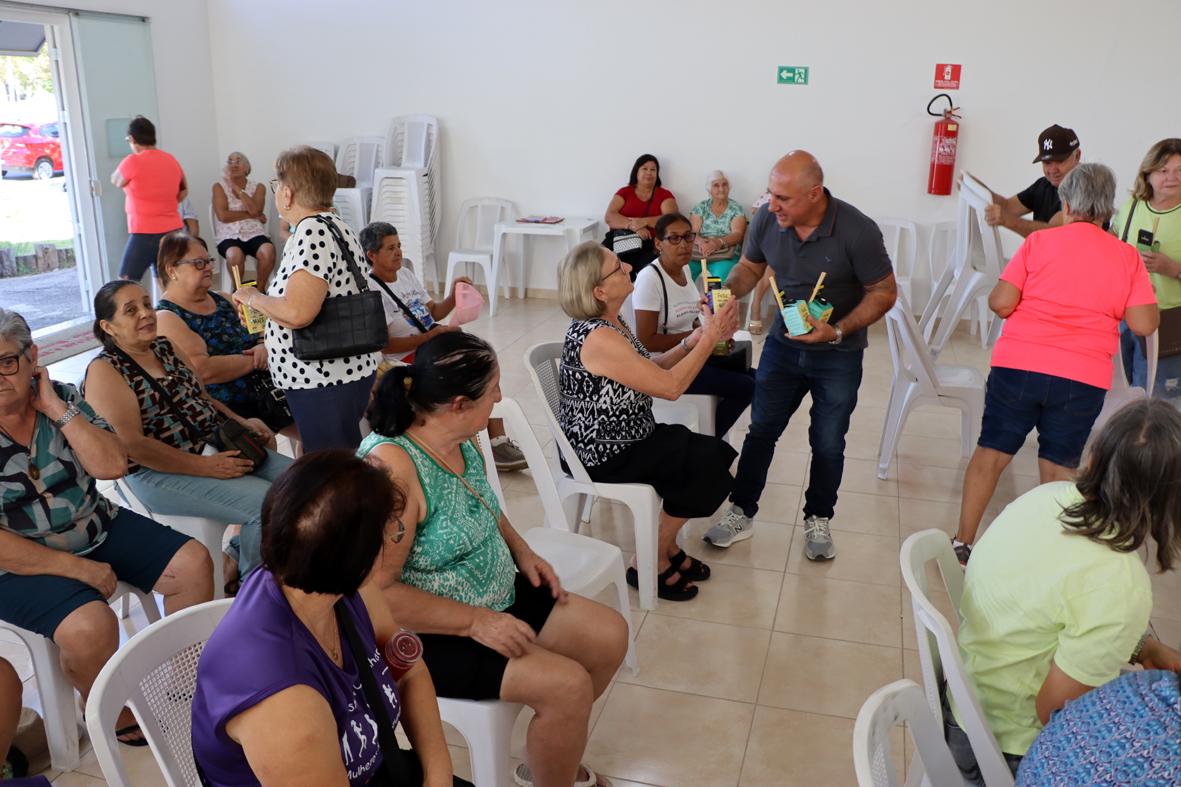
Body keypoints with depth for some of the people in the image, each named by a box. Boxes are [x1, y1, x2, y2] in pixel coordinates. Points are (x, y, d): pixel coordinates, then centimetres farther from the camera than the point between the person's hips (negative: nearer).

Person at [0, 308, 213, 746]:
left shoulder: (62, 397, -4)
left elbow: (112, 465, -12)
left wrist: (57, 410, -19)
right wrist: (77, 568, -20)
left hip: (97, 527, 5)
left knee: (192, 564, -5)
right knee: (91, 627, -30)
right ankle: (117, 718, 1)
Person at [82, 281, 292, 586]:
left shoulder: (167, 347, 12)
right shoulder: (104, 371, -10)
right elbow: (132, 444, -18)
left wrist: (241, 422, 0)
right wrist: (205, 467, -20)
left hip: (216, 448, 8)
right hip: (160, 472, -8)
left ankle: (240, 556, 12)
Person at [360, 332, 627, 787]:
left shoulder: (460, 440, -3)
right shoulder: (391, 469, -30)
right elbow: (378, 591, -28)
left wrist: (522, 551, 2)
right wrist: (474, 622, -24)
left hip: (498, 597, 9)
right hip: (431, 635, -9)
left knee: (610, 635, 6)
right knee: (568, 685, -21)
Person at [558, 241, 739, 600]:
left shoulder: (610, 322, 3)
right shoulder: (599, 338, -27)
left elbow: (649, 368, 9)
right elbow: (670, 386, -24)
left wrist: (693, 341, -3)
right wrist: (708, 338, -17)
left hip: (622, 438, 10)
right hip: (604, 458, -10)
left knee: (714, 451, 9)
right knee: (708, 464, -7)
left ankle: (668, 547, 22)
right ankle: (651, 564, 8)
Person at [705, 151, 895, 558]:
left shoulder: (857, 231, -24)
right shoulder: (767, 219, -15)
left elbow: (884, 292, -14)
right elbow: (749, 267, 3)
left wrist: (837, 332, -26)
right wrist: (727, 292, -18)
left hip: (839, 355, -2)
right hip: (783, 343, 3)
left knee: (828, 444, 9)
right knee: (761, 431, 8)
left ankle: (818, 520, 31)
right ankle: (741, 513, 25)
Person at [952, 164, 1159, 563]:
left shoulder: (1039, 242, -1)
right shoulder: (1127, 256, 3)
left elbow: (1000, 303, -6)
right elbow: (1143, 324, -2)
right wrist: (1144, 289, 17)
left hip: (1017, 366, 0)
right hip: (1084, 379, 1)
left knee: (992, 451, 11)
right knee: (1060, 467, 12)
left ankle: (963, 542, 19)